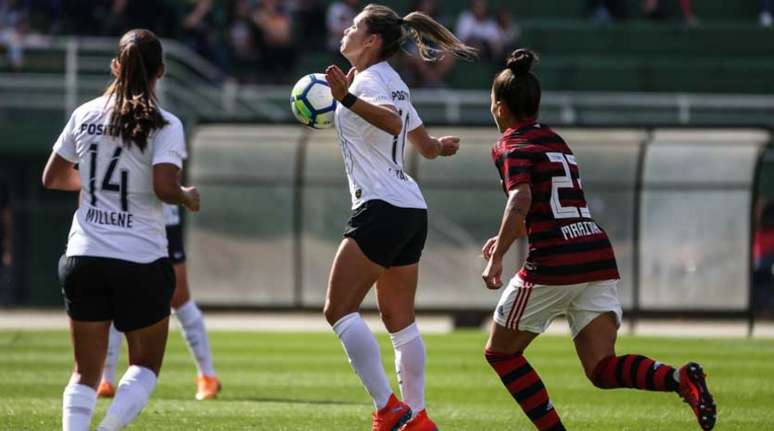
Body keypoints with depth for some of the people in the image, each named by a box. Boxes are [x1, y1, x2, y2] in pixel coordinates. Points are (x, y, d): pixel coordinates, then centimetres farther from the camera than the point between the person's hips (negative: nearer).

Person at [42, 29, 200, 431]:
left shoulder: (85, 115, 4)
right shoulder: (164, 125, -9)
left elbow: (52, 178, 12)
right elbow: (164, 187, -21)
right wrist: (187, 197, 0)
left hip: (84, 257, 3)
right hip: (141, 261, -3)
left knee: (86, 373, 10)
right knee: (146, 365, 13)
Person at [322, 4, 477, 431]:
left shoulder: (369, 80, -10)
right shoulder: (392, 82, 17)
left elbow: (392, 121, -32)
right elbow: (425, 145, 26)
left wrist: (347, 97, -44)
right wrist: (441, 145, 46)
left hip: (381, 208, -10)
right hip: (412, 209, 10)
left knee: (338, 309, -10)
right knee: (399, 320, 14)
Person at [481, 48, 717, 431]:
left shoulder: (511, 147, -1)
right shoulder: (555, 142, 23)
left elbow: (520, 202, -21)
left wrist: (497, 258, -22)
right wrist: (508, 236, 42)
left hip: (553, 264, -7)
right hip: (599, 258, 7)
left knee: (501, 352, 14)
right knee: (602, 370, -1)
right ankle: (681, 379, -28)